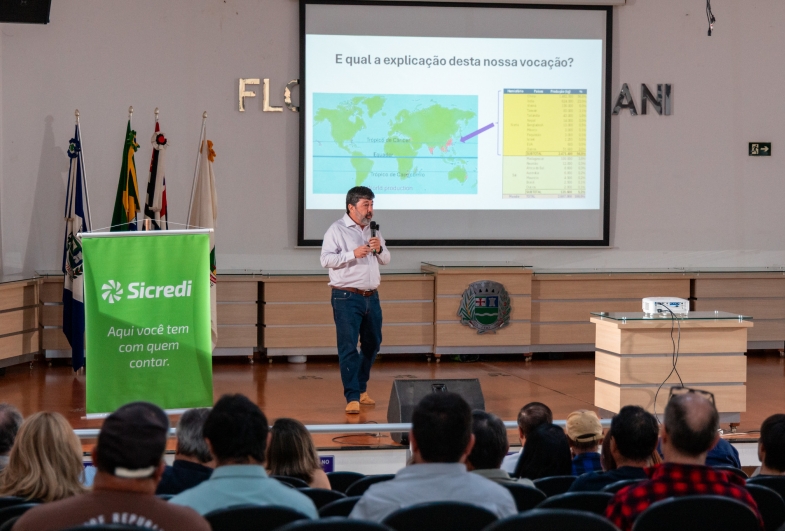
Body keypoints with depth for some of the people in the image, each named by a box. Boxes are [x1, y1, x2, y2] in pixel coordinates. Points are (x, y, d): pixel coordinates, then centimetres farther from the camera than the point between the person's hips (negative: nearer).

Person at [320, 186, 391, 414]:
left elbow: (386, 260, 18)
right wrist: (353, 254, -23)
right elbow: (326, 259, -13)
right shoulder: (337, 230, -6)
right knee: (348, 348, -7)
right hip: (347, 298, -7)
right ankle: (352, 398, -6)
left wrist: (379, 249, -4)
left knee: (372, 344, 15)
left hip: (371, 296, 7)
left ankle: (361, 388, 31)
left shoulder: (373, 230, 13)